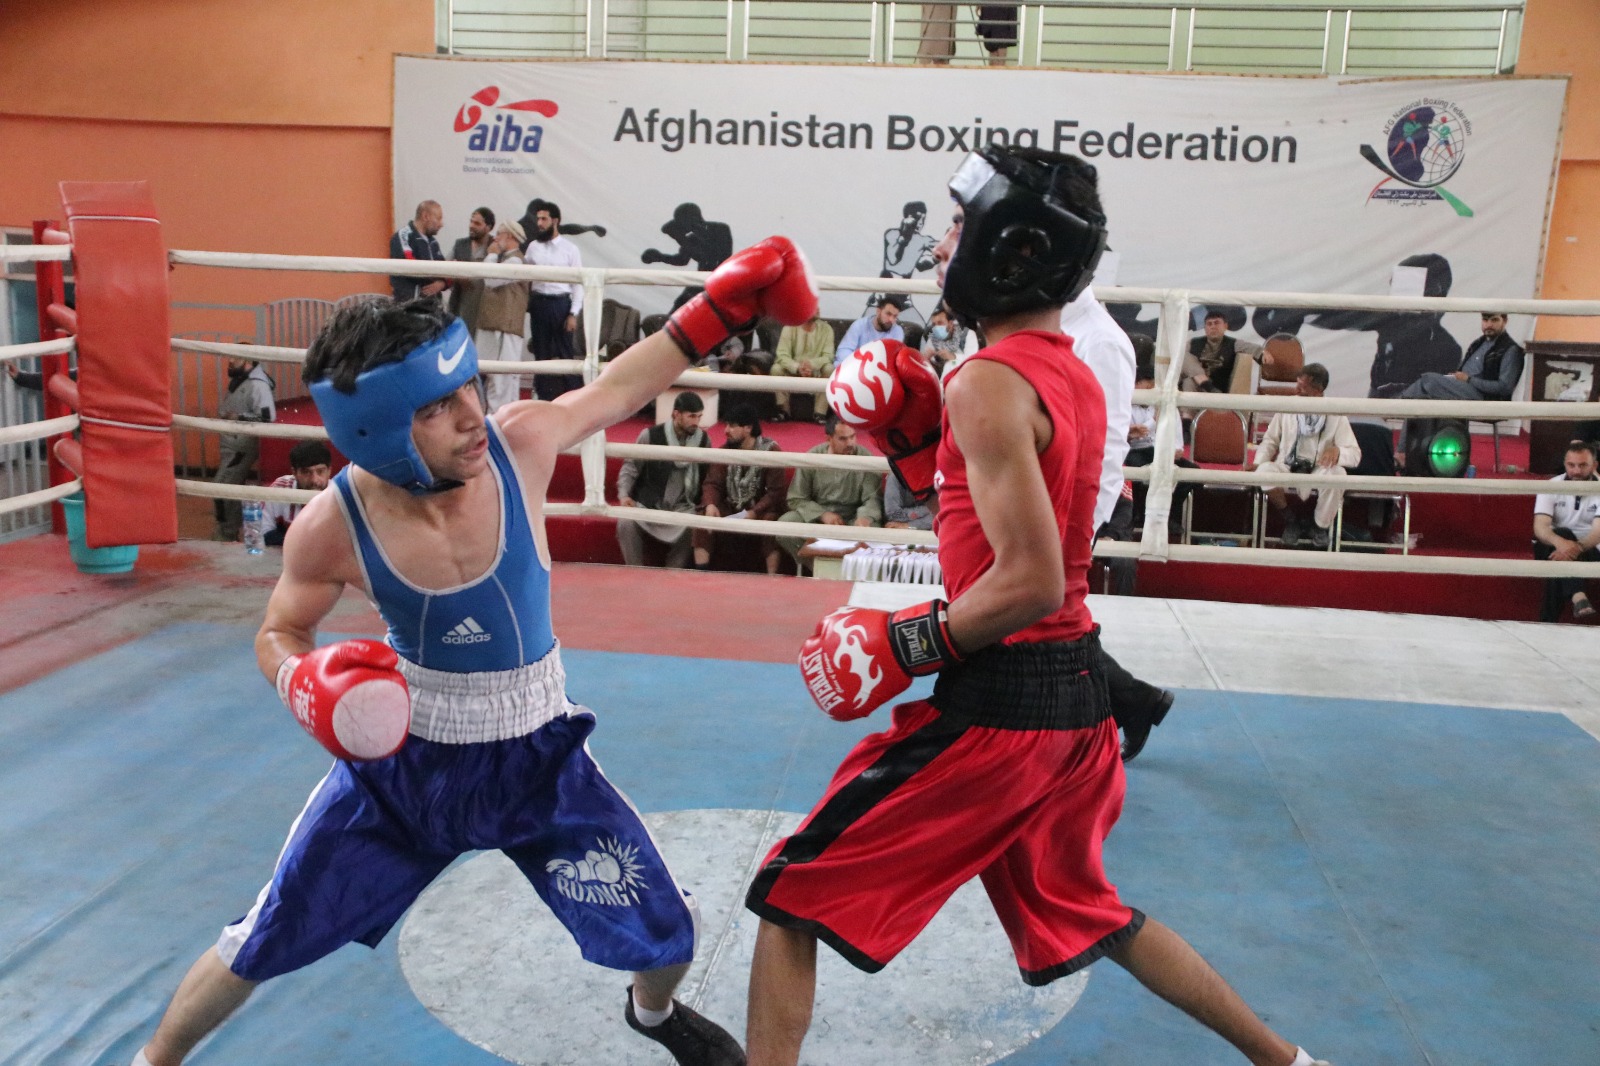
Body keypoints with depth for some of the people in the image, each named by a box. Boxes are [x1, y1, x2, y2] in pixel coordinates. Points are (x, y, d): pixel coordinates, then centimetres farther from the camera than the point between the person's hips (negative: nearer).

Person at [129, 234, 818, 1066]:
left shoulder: (519, 444, -22)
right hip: (400, 756, -1)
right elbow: (280, 635, -3)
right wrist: (307, 684, -26)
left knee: (667, 935, 6)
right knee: (261, 947, 12)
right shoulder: (333, 527, -23)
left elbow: (616, 387, -1)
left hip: (536, 754, 1)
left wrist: (722, 301, -1)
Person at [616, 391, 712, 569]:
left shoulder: (703, 439, 4)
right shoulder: (650, 435, -3)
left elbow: (707, 477, 13)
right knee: (626, 522, -28)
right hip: (647, 504, -1)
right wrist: (624, 495, -12)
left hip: (682, 507, 1)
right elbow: (630, 467, 3)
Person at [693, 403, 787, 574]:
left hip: (760, 509, -4)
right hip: (730, 508, 4)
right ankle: (701, 573, -20)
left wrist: (753, 513, -26)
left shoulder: (771, 451, -10)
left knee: (770, 522, -35)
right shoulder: (724, 451, 4)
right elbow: (712, 483, 0)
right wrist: (710, 505, -23)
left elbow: (776, 491, -14)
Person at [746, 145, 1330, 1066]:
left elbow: (1030, 580, -24)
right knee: (1084, 913, 30)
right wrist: (912, 426, 9)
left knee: (792, 896, 3)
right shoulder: (1075, 376, 11)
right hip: (1076, 689, 10)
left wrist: (906, 646, -14)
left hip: (1000, 702, -9)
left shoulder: (991, 382, -16)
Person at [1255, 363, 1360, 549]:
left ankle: (1321, 526, -5)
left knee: (1337, 473, -35)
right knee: (1264, 470, -32)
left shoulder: (1336, 416, -2)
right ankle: (1291, 519, -2)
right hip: (1287, 470, 1)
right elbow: (1270, 440, 12)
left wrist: (1337, 451, -28)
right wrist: (1258, 462, -7)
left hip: (1320, 472, -1)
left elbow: (1355, 454, -5)